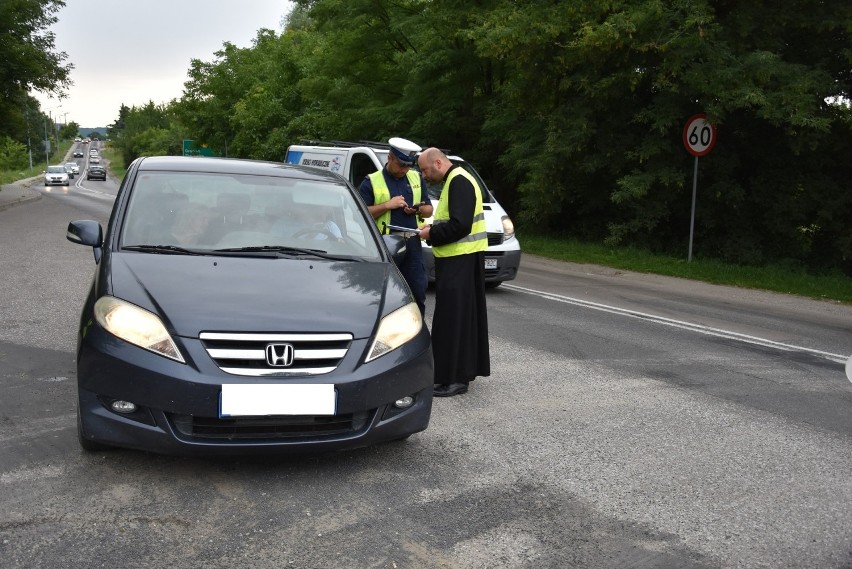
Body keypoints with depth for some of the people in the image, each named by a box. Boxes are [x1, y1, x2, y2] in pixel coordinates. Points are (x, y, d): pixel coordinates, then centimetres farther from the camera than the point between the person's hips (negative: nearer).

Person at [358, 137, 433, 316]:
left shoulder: (417, 179, 14)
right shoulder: (371, 182, 0)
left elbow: (429, 210, 18)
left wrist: (418, 209, -4)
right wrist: (387, 205, -15)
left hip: (412, 245, 4)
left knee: (418, 293, 4)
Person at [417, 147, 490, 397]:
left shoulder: (459, 182, -15)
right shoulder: (456, 180, 18)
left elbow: (459, 225, -24)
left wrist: (432, 232, -12)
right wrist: (433, 229, 9)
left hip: (460, 261, -11)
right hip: (460, 259, 11)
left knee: (454, 318, -8)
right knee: (464, 316, 15)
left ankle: (454, 379, -4)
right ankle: (465, 369, 24)